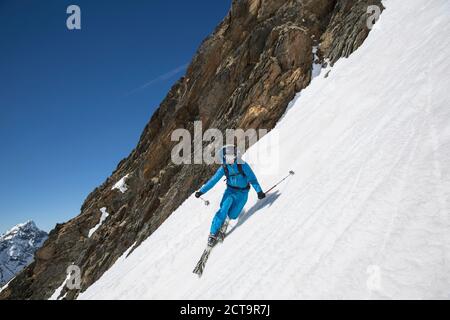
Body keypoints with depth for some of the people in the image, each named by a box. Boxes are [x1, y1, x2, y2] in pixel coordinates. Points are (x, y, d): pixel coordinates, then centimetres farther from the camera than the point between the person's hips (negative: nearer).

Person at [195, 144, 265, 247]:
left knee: (232, 216, -13)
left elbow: (252, 179, -14)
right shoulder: (224, 168, -9)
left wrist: (259, 191, -23)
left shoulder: (243, 165, -19)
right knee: (223, 210, -25)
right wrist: (201, 191, -6)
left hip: (242, 193, -1)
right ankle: (213, 233, -14)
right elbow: (213, 180, -4)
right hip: (230, 190, 1)